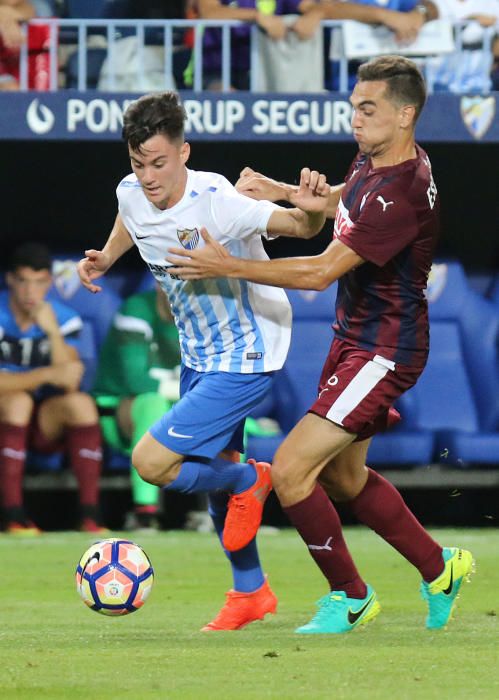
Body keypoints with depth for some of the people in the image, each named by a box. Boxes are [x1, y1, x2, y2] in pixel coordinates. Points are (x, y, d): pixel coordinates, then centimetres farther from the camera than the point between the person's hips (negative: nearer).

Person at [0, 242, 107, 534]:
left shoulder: (64, 319, -3)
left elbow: (69, 386, -14)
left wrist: (52, 331, -24)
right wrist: (48, 374, -33)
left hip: (43, 423, 3)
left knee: (82, 403, -24)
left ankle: (90, 517, -28)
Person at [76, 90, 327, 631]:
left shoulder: (216, 203, -29)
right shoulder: (132, 195, -8)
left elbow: (298, 226, -31)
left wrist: (311, 211, -52)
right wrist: (104, 258, 1)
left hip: (244, 358, -8)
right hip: (198, 357, 8)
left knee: (151, 461, -16)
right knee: (211, 471, 20)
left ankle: (248, 481, 10)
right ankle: (250, 593, 38)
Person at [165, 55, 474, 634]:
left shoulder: (400, 194, -28)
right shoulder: (372, 160, 3)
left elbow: (321, 271, -29)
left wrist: (228, 267, -25)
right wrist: (283, 192, 13)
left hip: (383, 353, -10)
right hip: (354, 340, 10)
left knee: (290, 470, -14)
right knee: (343, 477, 21)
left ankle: (349, 596, 5)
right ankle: (439, 569, 37)